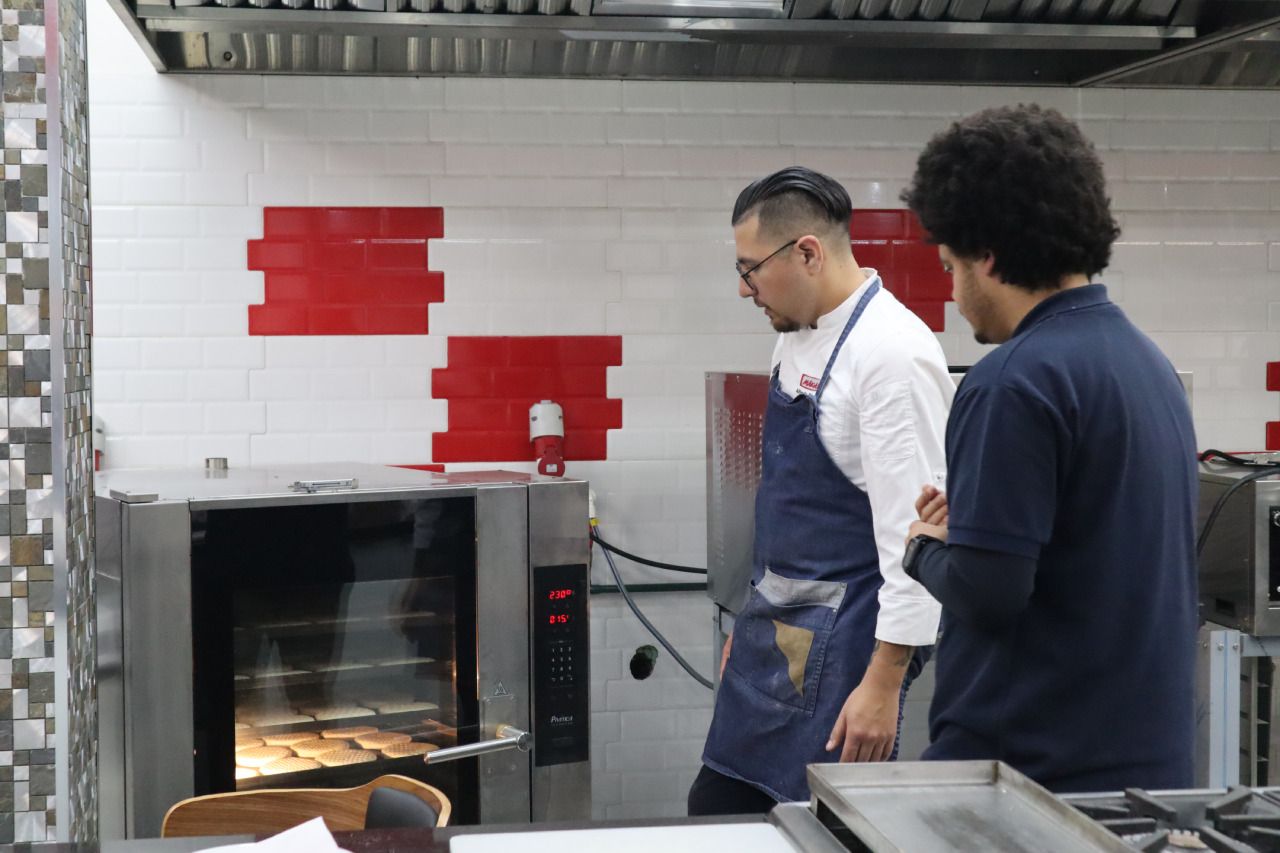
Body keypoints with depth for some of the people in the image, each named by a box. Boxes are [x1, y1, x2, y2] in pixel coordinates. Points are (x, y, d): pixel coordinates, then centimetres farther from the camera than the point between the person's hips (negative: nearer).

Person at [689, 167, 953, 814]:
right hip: (772, 639, 9)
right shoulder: (798, 338, 9)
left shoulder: (891, 355, -19)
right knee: (716, 810, 13)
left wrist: (884, 683, -21)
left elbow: (915, 533, -22)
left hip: (841, 648, -9)